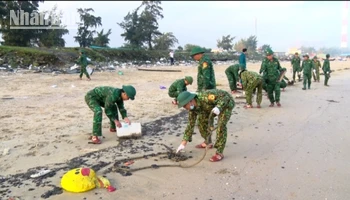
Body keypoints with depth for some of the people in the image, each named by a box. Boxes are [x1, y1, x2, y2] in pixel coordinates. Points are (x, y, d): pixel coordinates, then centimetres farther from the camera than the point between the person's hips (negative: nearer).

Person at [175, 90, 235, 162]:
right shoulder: (192, 108, -13)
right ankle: (208, 142, 25)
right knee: (202, 120, 6)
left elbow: (225, 96, -33)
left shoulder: (205, 97, -38)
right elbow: (191, 124, -5)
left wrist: (218, 107, -52)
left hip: (227, 103, -8)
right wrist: (183, 143, -4)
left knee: (221, 125, -23)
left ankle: (219, 153, -16)